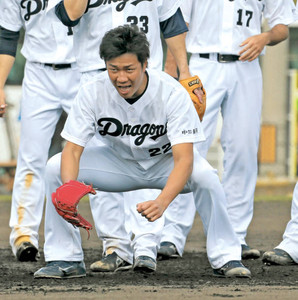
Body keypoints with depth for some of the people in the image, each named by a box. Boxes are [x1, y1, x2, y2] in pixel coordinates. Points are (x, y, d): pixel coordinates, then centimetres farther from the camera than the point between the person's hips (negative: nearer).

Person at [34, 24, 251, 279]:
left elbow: (184, 159, -38)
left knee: (205, 176, -34)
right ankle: (67, 258, -8)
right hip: (120, 161, 3)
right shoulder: (93, 92, -24)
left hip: (165, 161, -2)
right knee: (56, 167, -20)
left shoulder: (172, 93, -31)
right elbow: (72, 150, -23)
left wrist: (162, 202, -56)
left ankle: (225, 258, -17)